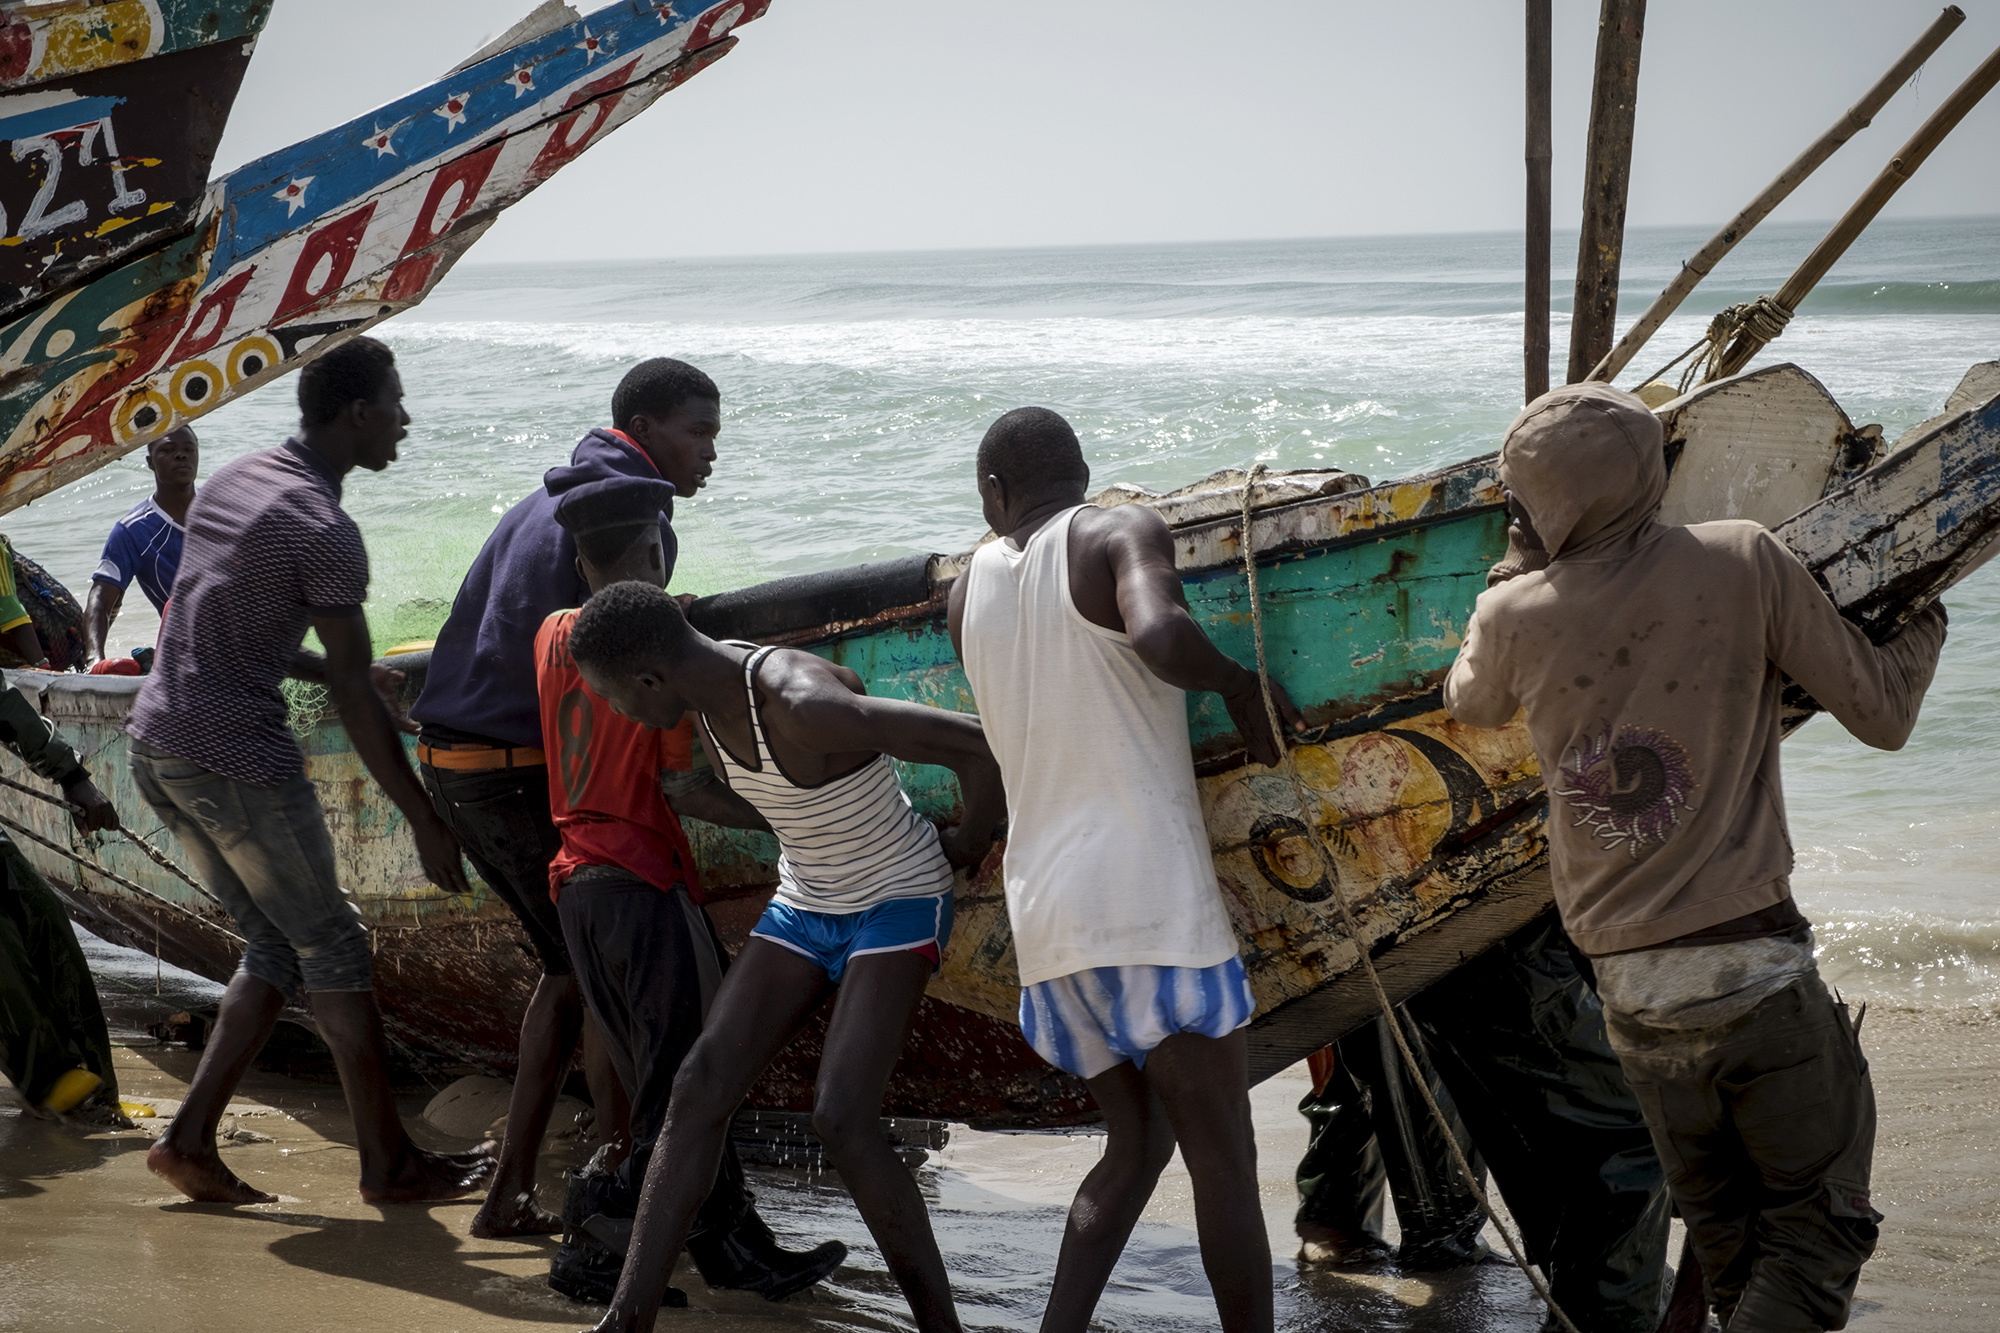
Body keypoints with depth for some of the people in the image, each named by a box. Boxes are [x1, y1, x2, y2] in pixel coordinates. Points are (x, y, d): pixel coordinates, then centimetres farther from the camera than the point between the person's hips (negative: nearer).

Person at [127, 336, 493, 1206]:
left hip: (154, 744, 9)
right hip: (238, 755, -9)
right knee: (332, 947, 2)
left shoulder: (228, 482, 12)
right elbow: (355, 699, -15)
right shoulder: (324, 531, -15)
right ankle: (389, 1162, 8)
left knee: (276, 948, 15)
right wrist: (426, 824, -10)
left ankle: (191, 1137, 10)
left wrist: (327, 668, 25)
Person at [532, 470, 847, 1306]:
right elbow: (679, 784, -14)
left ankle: (738, 1249, 18)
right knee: (684, 1095, 0)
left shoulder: (553, 637, 8)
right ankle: (596, 1250, -4)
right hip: (646, 883, -8)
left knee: (659, 1087, 12)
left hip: (576, 884, 8)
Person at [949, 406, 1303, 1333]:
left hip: (1044, 908, 6)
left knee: (1137, 1138, 19)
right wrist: (1240, 683, -6)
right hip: (1149, 897, -6)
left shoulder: (972, 588, 16)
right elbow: (1158, 636, -23)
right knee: (1224, 1164, 1)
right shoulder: (1120, 534, -2)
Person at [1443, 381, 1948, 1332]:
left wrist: (1518, 566, 29)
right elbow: (1881, 715, 1)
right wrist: (1924, 627, 21)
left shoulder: (1517, 616, -1)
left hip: (1631, 994, 3)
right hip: (1756, 969, -3)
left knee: (1726, 1237, 18)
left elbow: (1470, 704, 23)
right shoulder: (1744, 562, -7)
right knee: (1817, 1228, 4)